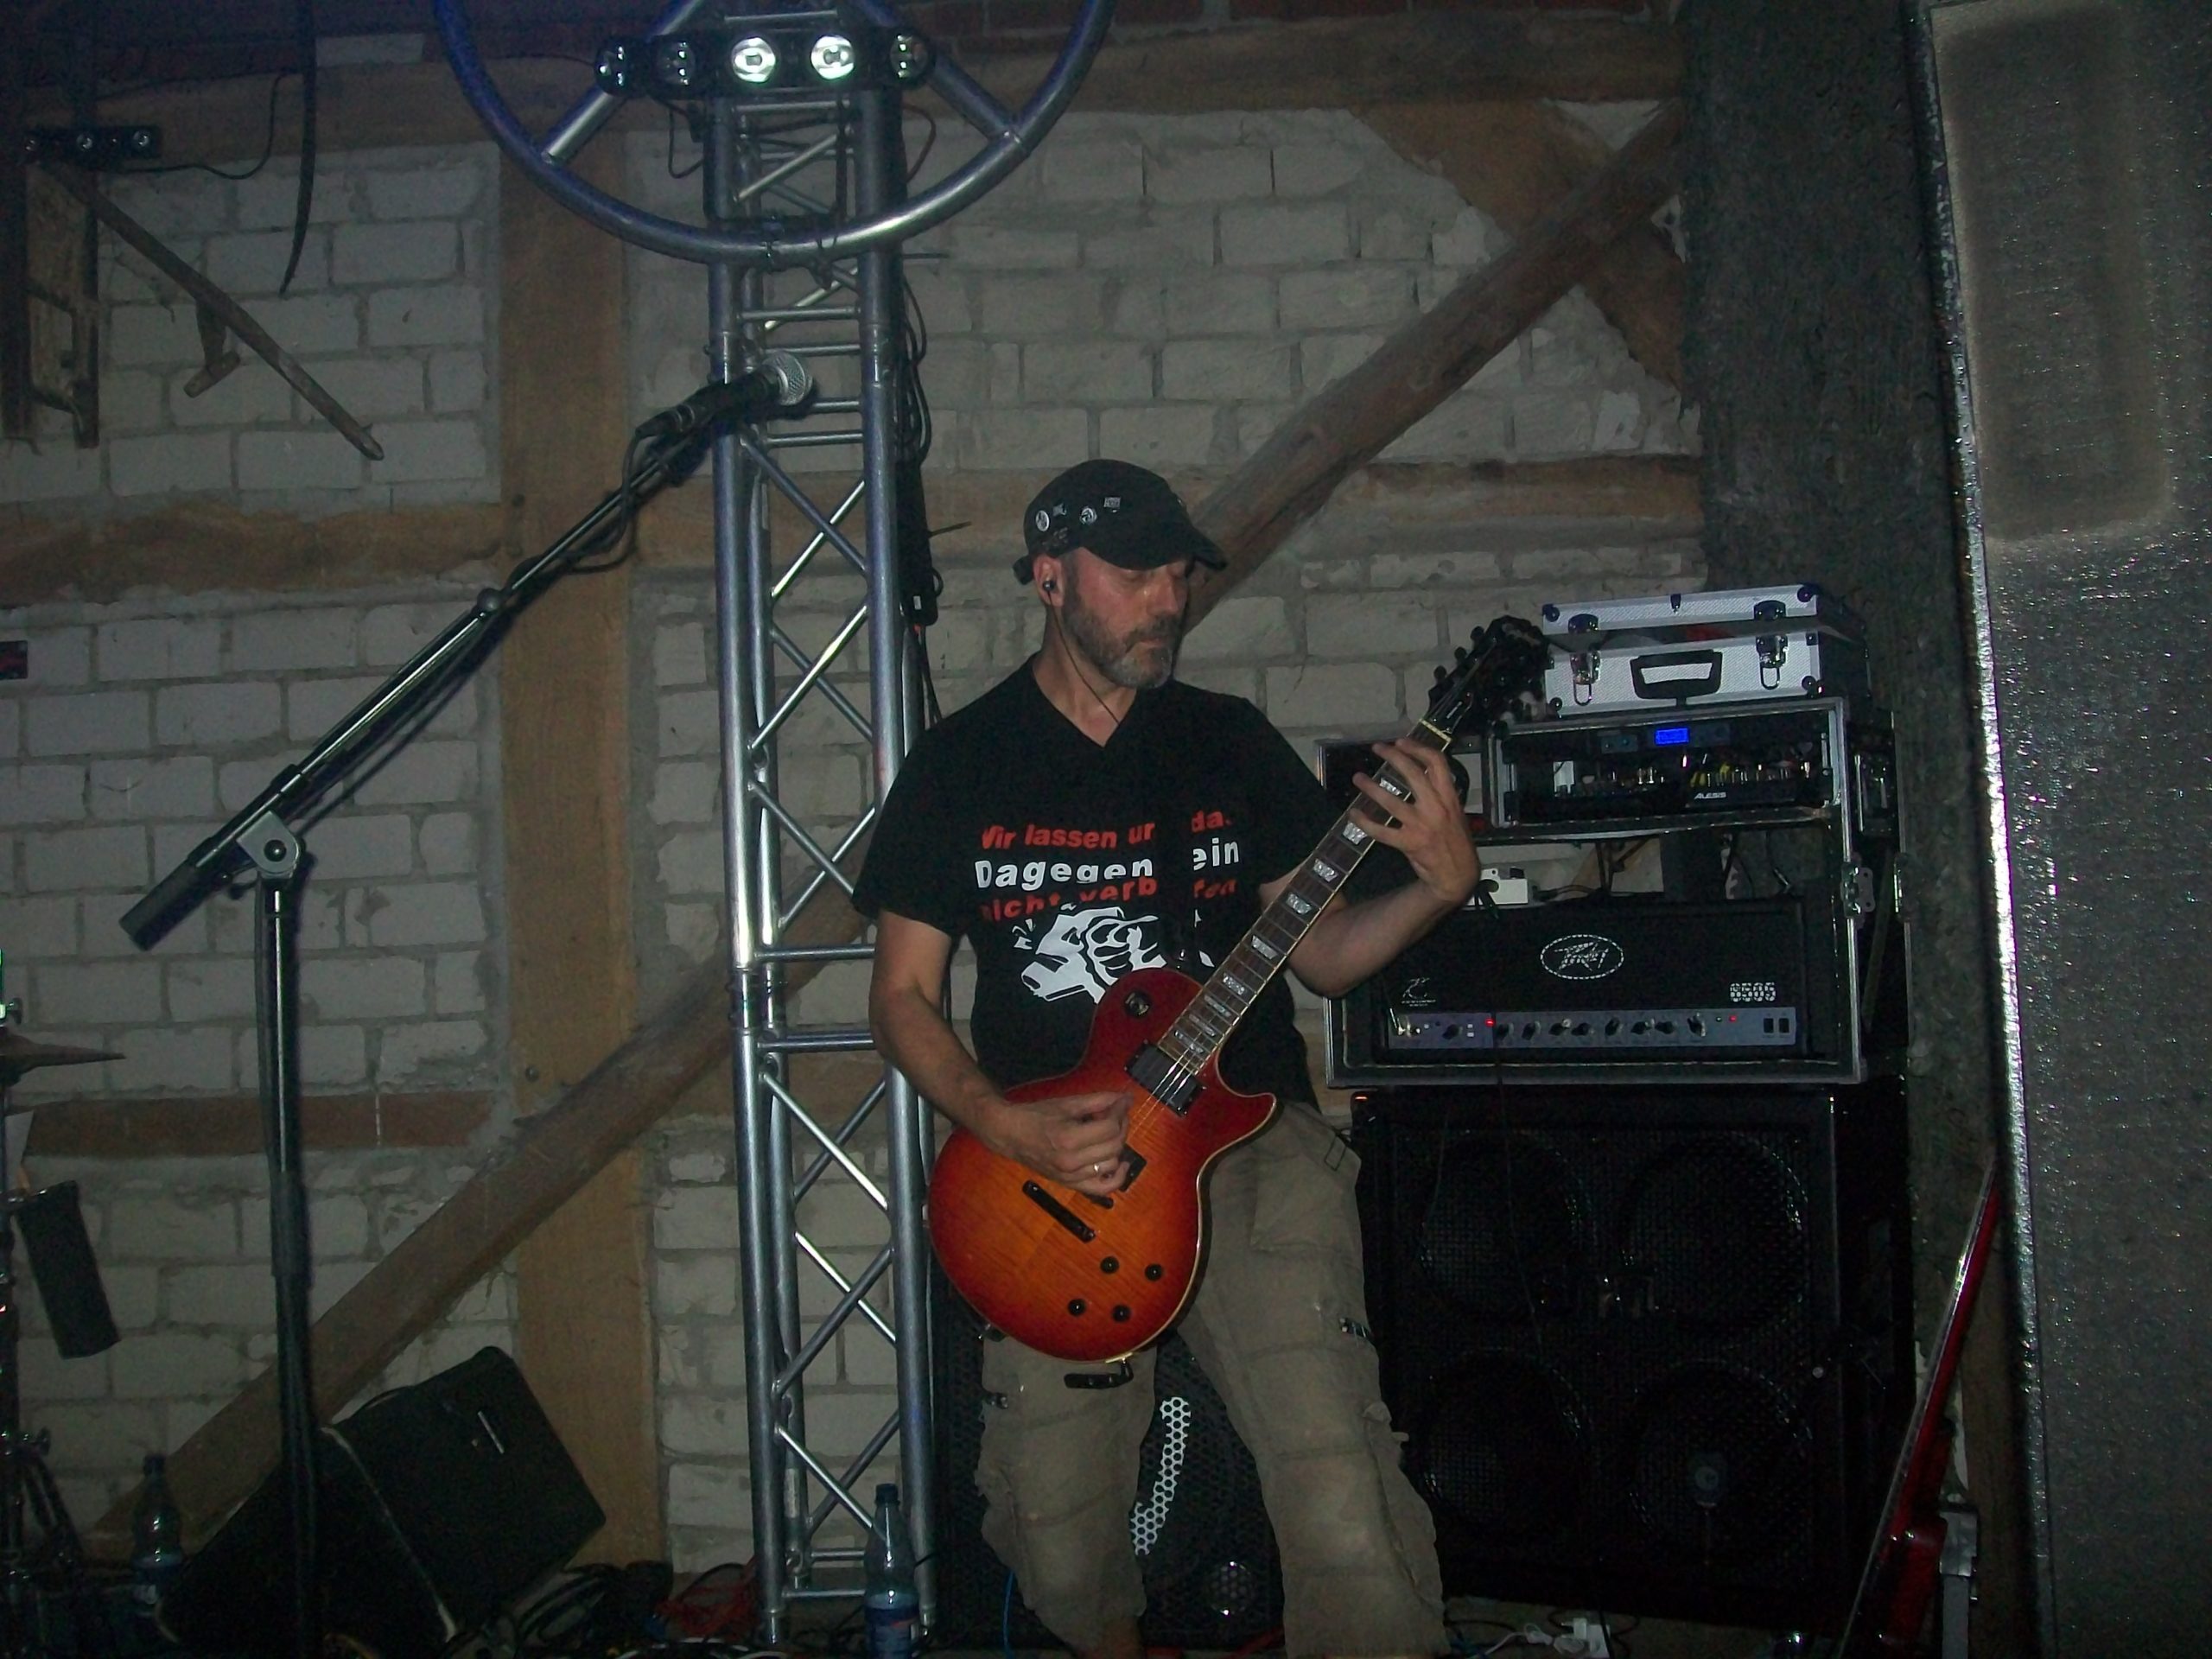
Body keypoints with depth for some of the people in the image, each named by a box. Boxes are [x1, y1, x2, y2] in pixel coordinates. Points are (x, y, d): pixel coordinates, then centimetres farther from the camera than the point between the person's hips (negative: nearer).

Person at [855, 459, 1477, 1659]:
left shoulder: (1234, 741, 8)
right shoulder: (958, 764, 5)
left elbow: (1319, 952, 10)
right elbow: (902, 997, 5)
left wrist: (1440, 886, -9)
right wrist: (1008, 1129, -12)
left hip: (1251, 1135, 0)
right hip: (1047, 1164, 1)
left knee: (1345, 1518, -20)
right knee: (1060, 1550, 5)